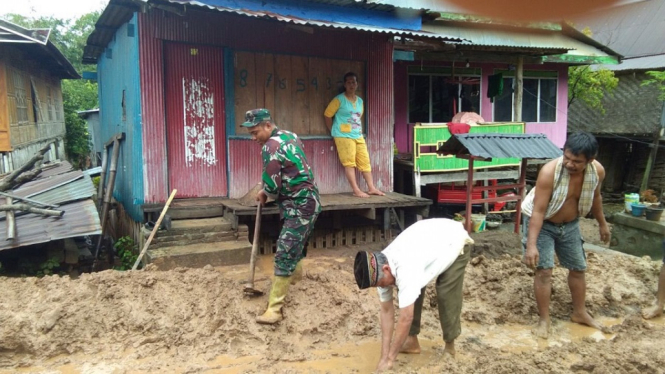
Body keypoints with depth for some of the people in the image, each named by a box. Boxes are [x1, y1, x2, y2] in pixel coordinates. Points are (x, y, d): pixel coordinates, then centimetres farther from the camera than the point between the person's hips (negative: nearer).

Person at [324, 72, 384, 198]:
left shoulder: (360, 101, 13)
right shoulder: (339, 99, -7)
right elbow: (327, 115, -4)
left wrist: (358, 130, 17)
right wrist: (334, 132, -1)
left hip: (358, 136, 7)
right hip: (344, 136, -7)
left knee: (365, 162, 5)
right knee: (349, 163, -7)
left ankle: (371, 188, 10)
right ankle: (356, 190, -6)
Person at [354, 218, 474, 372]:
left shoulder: (405, 269, -42)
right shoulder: (380, 269, -18)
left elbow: (406, 319, -38)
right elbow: (386, 310, -10)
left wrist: (390, 359, -28)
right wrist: (384, 356, -12)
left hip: (455, 241, -7)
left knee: (446, 295, -13)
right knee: (410, 295, -1)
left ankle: (450, 347, 7)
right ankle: (412, 341, 12)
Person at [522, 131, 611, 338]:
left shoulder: (598, 171, -19)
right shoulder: (550, 171, -34)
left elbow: (595, 197, 4)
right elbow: (538, 210, -33)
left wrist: (602, 224, 16)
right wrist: (531, 244, -38)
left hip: (569, 224, 5)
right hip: (541, 223, -5)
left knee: (578, 268, 15)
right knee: (544, 269, -11)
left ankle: (580, 313, 35)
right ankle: (544, 320, 3)